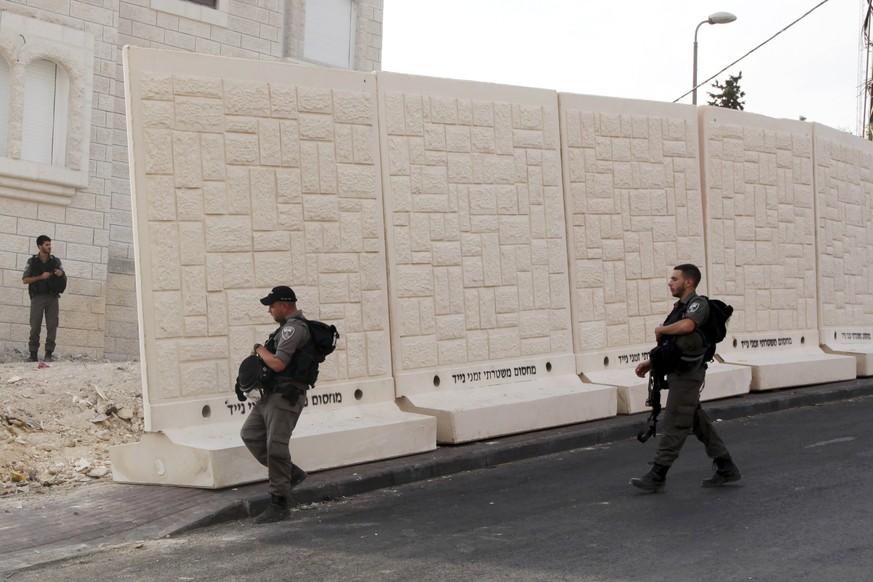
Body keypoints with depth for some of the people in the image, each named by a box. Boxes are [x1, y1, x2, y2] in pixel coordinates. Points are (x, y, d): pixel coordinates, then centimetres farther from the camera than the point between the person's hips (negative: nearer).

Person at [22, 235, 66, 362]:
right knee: (35, 326, -3)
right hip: (37, 297, -2)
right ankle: (33, 354, 2)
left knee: (52, 326, -4)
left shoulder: (56, 261, 9)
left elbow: (65, 279, 15)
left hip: (52, 297, 2)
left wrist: (61, 274, -9)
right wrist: (41, 277, -12)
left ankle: (49, 353, -1)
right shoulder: (32, 261, 5)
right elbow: (25, 280, 0)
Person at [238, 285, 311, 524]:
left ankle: (279, 505, -2)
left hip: (285, 396, -11)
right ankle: (291, 473, 18)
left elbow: (278, 364, -23)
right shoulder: (289, 326, 17)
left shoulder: (293, 328, -16)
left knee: (276, 446, -9)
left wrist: (259, 349, -7)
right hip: (271, 394, 11)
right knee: (250, 433, 14)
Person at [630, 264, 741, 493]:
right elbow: (670, 344, 22)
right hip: (679, 372, 10)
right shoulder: (680, 307, 17)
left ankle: (657, 476, -1)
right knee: (698, 422, 13)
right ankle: (727, 469, 19)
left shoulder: (698, 304, -11)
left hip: (687, 374, -10)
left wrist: (660, 329, -16)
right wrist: (650, 362, 12)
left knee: (674, 424, -5)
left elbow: (686, 325, -33)